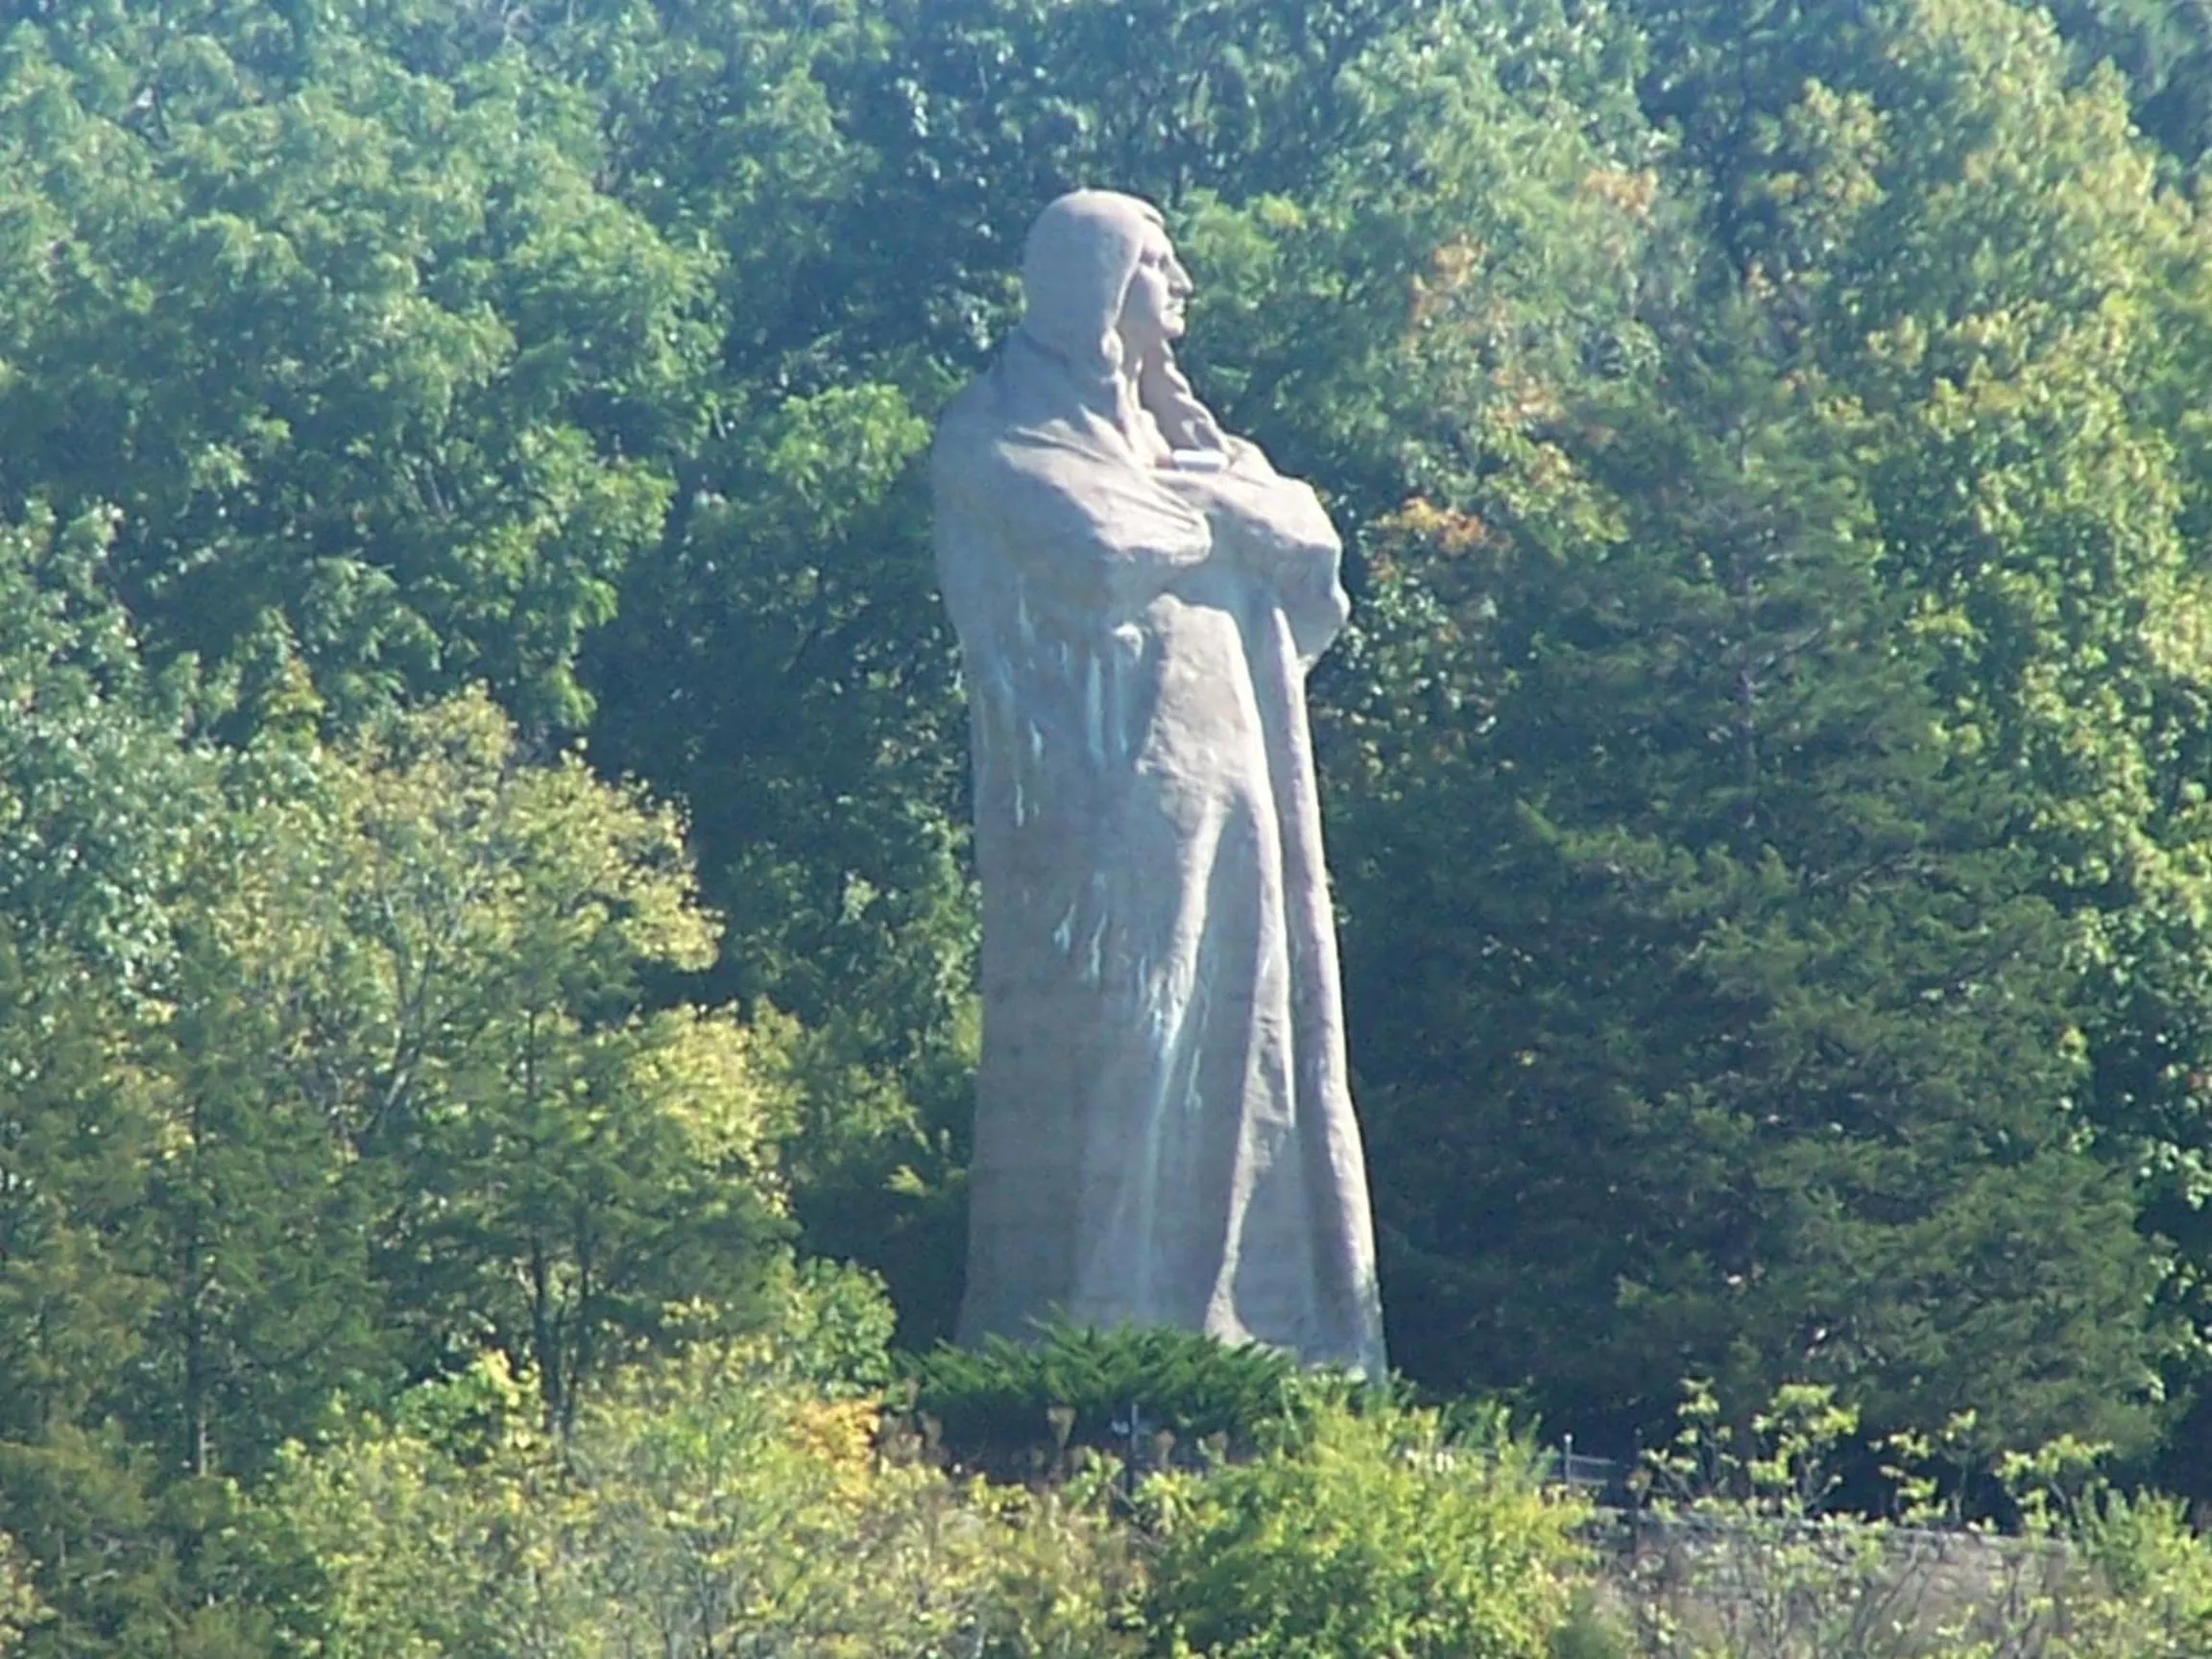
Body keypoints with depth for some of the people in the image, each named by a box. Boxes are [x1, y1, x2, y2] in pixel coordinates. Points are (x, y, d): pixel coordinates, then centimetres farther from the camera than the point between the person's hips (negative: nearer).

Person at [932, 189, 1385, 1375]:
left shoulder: (1163, 430, 23)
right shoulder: (1001, 442, 0)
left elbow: (1309, 544, 12)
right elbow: (1106, 553, -16)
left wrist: (1186, 477, -2)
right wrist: (1212, 507, 3)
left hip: (1227, 790, 8)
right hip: (1099, 802, -8)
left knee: (1238, 1075, 1)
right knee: (1105, 1077, -12)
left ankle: (1224, 1338, 1)